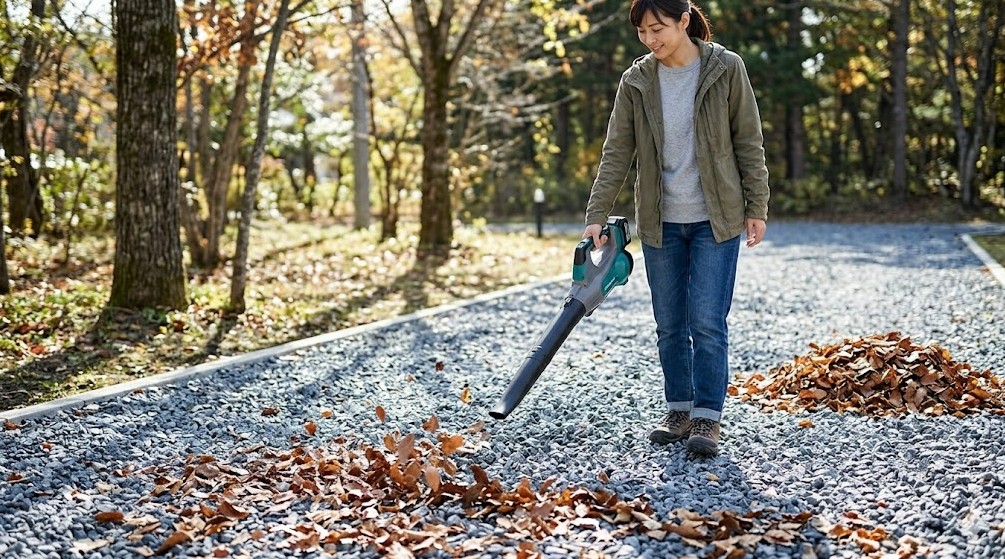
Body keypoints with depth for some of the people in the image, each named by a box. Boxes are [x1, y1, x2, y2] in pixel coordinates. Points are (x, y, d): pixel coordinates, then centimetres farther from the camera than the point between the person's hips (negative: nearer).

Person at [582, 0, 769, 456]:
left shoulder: (726, 69, -7)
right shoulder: (636, 82, 0)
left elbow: (749, 142, -2)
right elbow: (616, 153, -2)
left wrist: (756, 207, -4)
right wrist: (597, 216, -9)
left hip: (715, 218, -3)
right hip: (660, 221, 3)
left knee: (707, 321, -7)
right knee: (670, 325, 9)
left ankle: (707, 418, 3)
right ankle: (679, 411, 22)